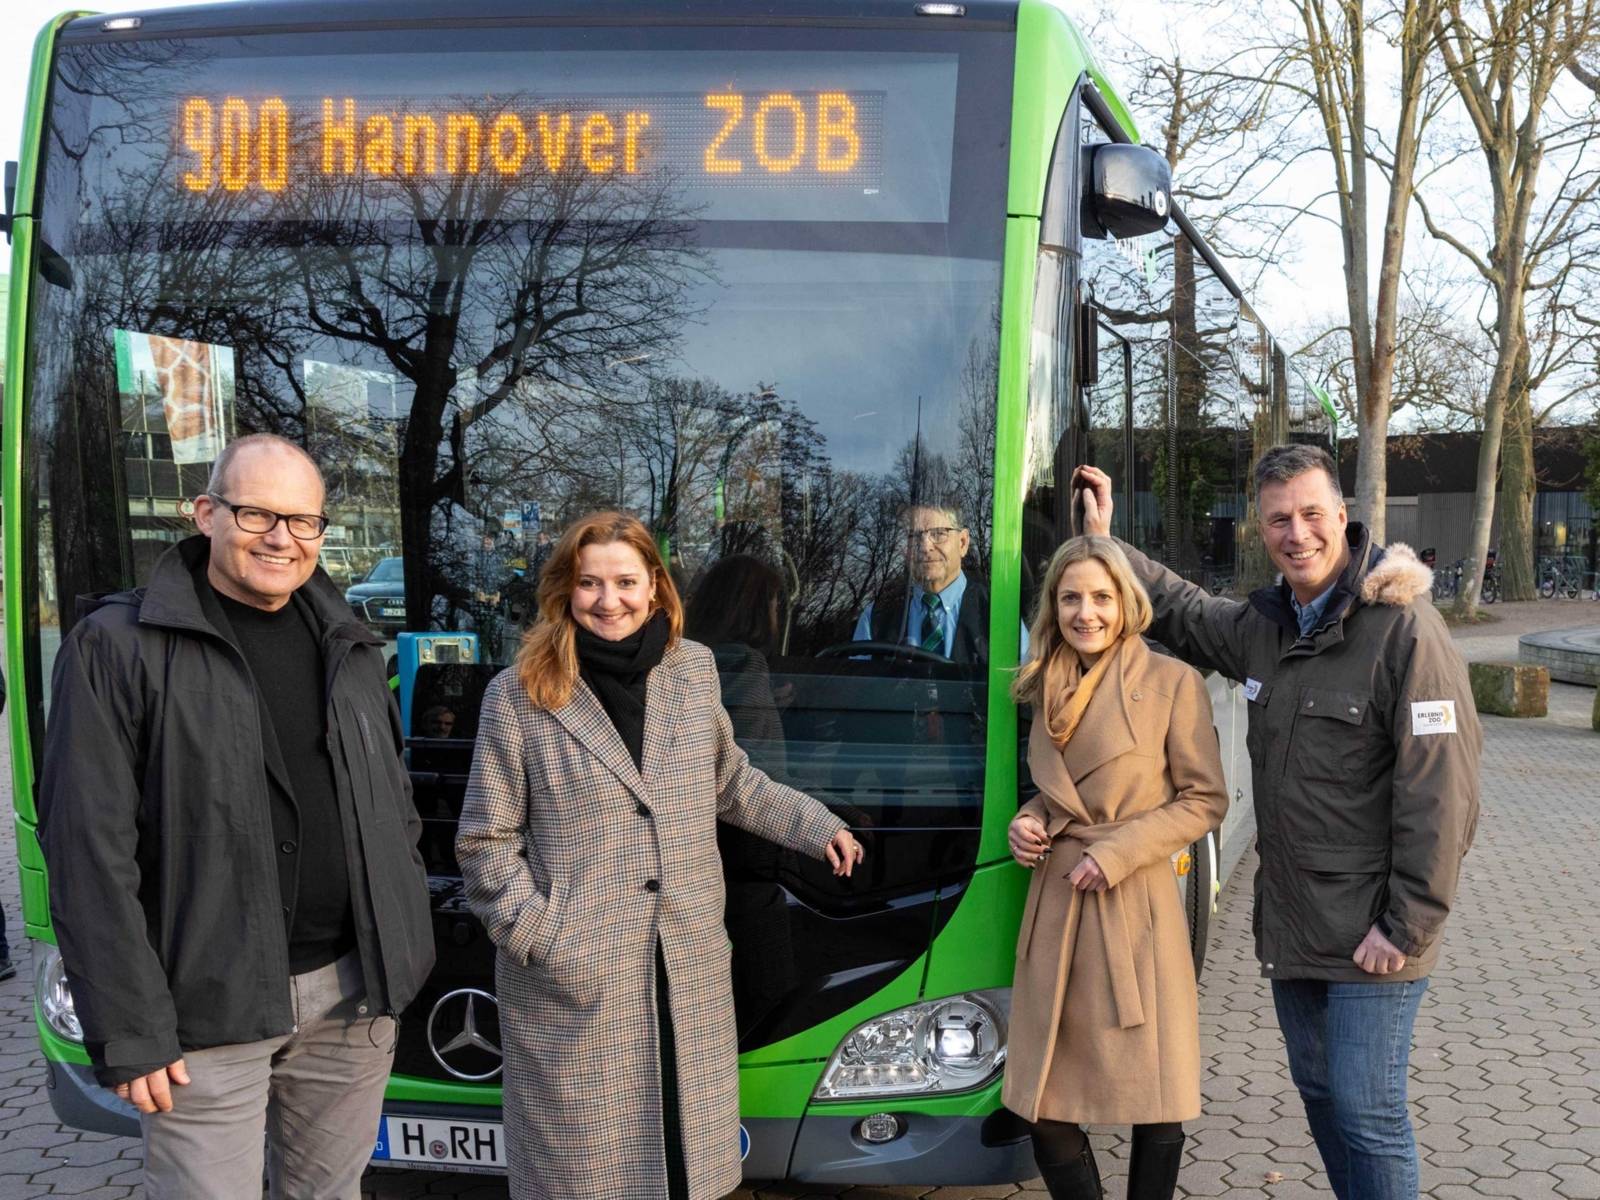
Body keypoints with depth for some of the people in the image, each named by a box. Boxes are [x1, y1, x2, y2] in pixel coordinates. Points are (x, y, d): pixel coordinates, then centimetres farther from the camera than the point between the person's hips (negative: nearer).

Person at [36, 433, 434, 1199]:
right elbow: (90, 854, -11)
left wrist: (405, 952, 13)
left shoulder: (352, 649, 11)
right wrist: (127, 1032, -13)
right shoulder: (118, 648, -7)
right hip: (210, 1008, -5)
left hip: (354, 995, 5)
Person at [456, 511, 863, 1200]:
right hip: (574, 982, -4)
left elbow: (731, 782, 21)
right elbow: (485, 843, -4)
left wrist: (817, 827, 14)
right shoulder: (517, 695, -7)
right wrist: (546, 941, -13)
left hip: (688, 968, 4)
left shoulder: (694, 669, 6)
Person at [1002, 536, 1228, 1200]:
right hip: (1056, 906, 5)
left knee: (1155, 1103, 2)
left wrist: (1115, 852, -13)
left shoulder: (1172, 682, -6)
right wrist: (1028, 822, 1)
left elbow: (1205, 800, -4)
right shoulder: (1050, 689, 11)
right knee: (1047, 1111, 4)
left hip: (1136, 911, -5)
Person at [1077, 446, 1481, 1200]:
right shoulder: (1262, 626, 6)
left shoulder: (1404, 628, -17)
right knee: (1318, 1090, 18)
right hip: (1290, 924, 8)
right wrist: (1104, 540, 21)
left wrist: (1407, 927, -18)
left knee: (1366, 1110, -3)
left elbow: (1443, 792, -19)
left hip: (1371, 935, -7)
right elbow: (1182, 614, 28)